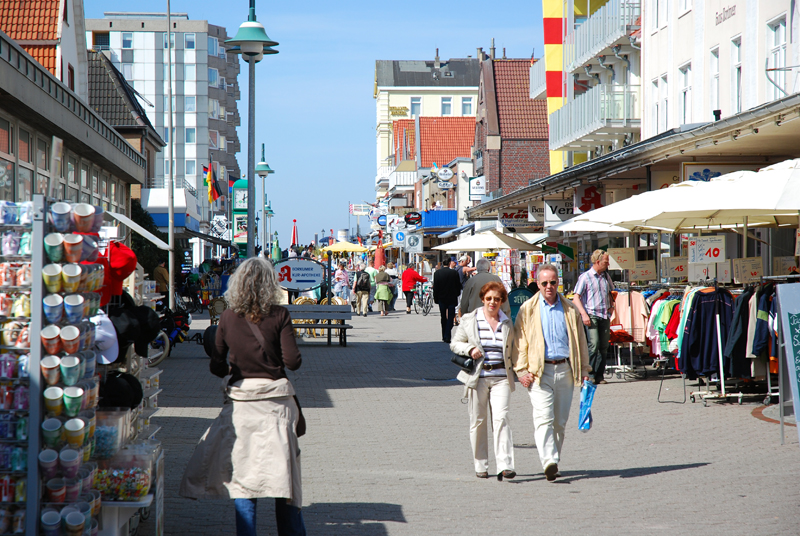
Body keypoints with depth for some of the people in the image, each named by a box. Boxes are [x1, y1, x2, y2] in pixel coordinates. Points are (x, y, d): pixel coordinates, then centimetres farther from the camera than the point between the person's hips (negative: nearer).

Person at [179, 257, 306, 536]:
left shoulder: (228, 317, -1)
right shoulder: (279, 315, -6)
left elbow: (216, 365, 3)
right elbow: (292, 361, -9)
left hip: (240, 399, 1)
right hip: (275, 399, -1)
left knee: (243, 474, 6)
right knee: (283, 471, 6)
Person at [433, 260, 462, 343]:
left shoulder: (437, 273, -5)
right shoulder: (454, 273, -10)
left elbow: (435, 287, -3)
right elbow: (458, 286, -3)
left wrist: (435, 298, 4)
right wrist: (456, 295, 13)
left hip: (441, 299, 2)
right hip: (452, 299, -2)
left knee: (443, 318, 13)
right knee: (450, 318, 2)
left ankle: (444, 337, 16)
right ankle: (447, 337, -8)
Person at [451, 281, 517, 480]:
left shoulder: (507, 323, 10)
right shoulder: (469, 320, 4)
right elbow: (455, 343, 9)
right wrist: (469, 349, -10)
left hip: (501, 377, 0)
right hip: (477, 377, 0)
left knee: (501, 418, -12)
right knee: (478, 421, 3)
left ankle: (505, 465, -15)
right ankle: (480, 466, 14)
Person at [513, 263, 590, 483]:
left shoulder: (570, 309, 12)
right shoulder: (528, 309, 5)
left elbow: (580, 340, 18)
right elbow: (519, 342, 4)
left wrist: (584, 369, 13)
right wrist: (522, 371, -5)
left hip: (565, 370, 3)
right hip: (539, 371, -3)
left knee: (560, 421, 6)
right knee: (543, 418, -15)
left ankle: (554, 461, 17)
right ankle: (549, 462, -24)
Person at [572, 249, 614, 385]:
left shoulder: (606, 276, 15)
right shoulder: (585, 277, -3)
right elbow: (576, 297, -5)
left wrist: (611, 306, 14)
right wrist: (584, 314, -14)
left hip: (605, 316, 6)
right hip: (592, 315, -6)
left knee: (604, 346, 3)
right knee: (594, 345, -16)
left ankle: (599, 375, 9)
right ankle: (588, 374, -10)